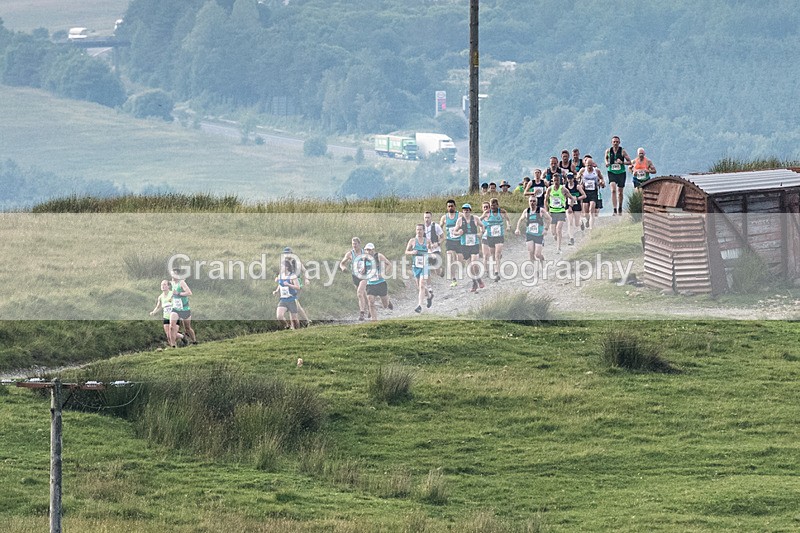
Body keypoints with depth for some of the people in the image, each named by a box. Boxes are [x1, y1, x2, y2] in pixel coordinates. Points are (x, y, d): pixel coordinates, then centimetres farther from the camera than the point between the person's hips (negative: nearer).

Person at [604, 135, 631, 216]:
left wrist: (622, 162, -21)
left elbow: (629, 162, -3)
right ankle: (615, 210, -22)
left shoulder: (622, 151, -7)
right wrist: (607, 162, -1)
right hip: (612, 173, 0)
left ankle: (620, 208, 36)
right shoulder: (608, 151, -2)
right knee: (613, 190, -19)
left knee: (620, 192, 10)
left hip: (621, 173, 0)